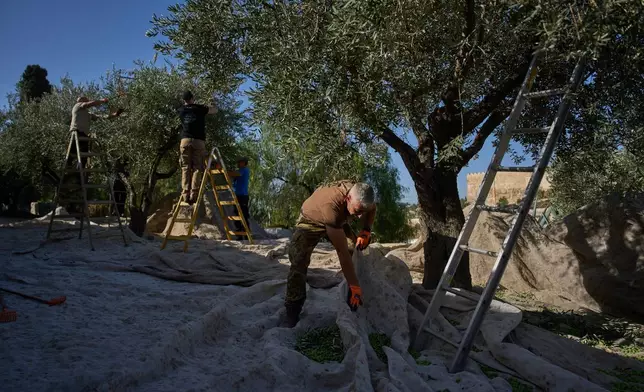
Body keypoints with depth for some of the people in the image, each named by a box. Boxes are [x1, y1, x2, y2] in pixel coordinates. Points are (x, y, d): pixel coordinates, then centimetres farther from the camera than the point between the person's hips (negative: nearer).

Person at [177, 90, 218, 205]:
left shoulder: (182, 110, 17)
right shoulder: (199, 108, 10)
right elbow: (215, 110, 23)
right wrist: (206, 107, 38)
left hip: (185, 140, 2)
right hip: (199, 141, -2)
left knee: (186, 168, 0)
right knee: (197, 168, -5)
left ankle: (186, 194, -12)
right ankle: (194, 194, -17)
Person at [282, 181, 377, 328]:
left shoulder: (359, 193, -28)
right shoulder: (331, 206, -47)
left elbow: (372, 209, 0)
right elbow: (343, 253, -44)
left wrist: (366, 231, -17)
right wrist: (354, 286, -42)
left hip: (338, 220, 6)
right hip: (311, 221, -6)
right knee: (298, 262, -22)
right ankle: (292, 313, -12)